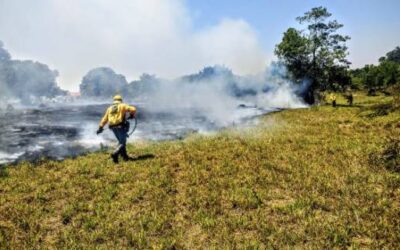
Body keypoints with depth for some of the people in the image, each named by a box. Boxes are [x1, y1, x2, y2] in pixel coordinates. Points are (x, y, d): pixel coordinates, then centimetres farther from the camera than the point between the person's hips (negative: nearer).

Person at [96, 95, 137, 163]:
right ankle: (115, 154, -25)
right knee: (122, 143, -4)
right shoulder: (122, 106, 4)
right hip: (121, 126, -6)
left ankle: (124, 156, 20)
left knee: (121, 141, 20)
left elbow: (104, 119, 16)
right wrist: (132, 115, 16)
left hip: (113, 127, 6)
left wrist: (100, 128, 21)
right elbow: (133, 109, -5)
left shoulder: (109, 108, 17)